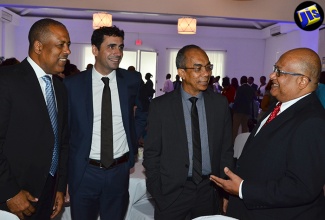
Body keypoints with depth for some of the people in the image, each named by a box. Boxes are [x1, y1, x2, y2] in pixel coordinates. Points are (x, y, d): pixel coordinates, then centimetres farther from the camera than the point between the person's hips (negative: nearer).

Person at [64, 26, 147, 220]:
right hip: (84, 171, -1)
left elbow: (144, 112, 15)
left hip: (120, 170, 2)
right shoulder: (72, 84, -7)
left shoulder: (133, 80, -3)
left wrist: (133, 139, 6)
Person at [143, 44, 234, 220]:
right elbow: (151, 154, -4)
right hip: (172, 192, -2)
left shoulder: (220, 103, -1)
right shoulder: (160, 106, -7)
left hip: (209, 191, 3)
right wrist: (157, 194, -6)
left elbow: (226, 150, 4)